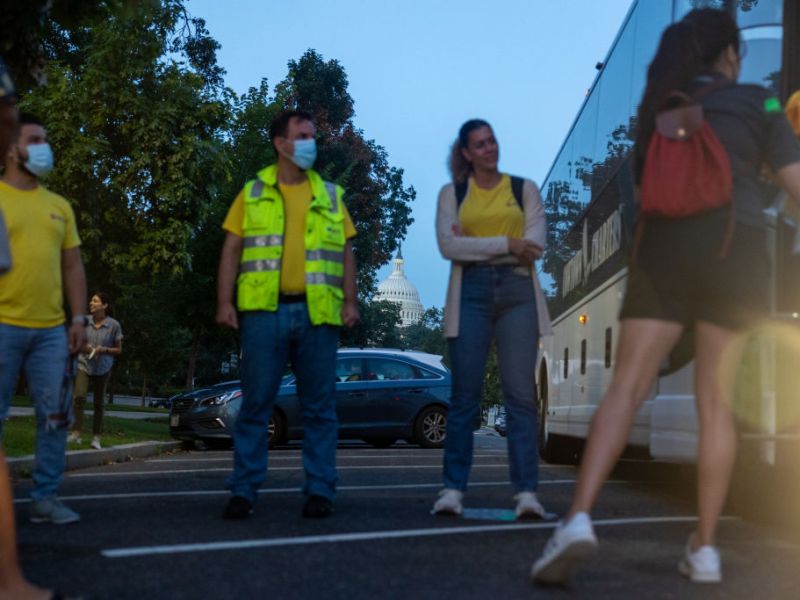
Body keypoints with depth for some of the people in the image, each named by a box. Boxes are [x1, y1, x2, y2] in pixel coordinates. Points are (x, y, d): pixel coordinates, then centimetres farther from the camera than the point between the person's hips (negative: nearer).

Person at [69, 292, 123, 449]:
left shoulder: (114, 325, -6)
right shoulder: (85, 321, -1)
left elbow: (118, 350, 2)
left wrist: (104, 349, -15)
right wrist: (83, 347, -8)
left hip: (102, 368, 0)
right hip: (84, 364, 0)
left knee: (98, 403, 5)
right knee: (79, 396, -19)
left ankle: (96, 438, 13)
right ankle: (76, 433, -20)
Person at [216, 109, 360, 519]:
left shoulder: (330, 195, 14)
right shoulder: (253, 193, 10)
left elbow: (346, 253, 12)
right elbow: (232, 250, 7)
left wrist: (350, 301, 1)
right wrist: (224, 301, -3)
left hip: (317, 314, 1)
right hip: (265, 311, -1)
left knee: (319, 406, 3)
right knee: (255, 404, 0)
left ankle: (320, 490, 9)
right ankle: (243, 491, 5)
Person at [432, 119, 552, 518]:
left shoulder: (525, 189, 14)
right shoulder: (452, 193, 12)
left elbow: (535, 245, 0)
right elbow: (448, 245, -3)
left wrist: (474, 245, -7)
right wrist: (506, 244, -10)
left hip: (517, 293, 0)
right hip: (471, 294, 0)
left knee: (521, 394, -6)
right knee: (464, 395, -3)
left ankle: (526, 493, -7)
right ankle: (453, 490, 0)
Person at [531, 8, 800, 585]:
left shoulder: (660, 105, 21)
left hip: (665, 248, 1)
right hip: (734, 250, -1)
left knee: (626, 389, -7)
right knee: (716, 400, 7)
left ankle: (579, 516, -29)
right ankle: (705, 547, 3)